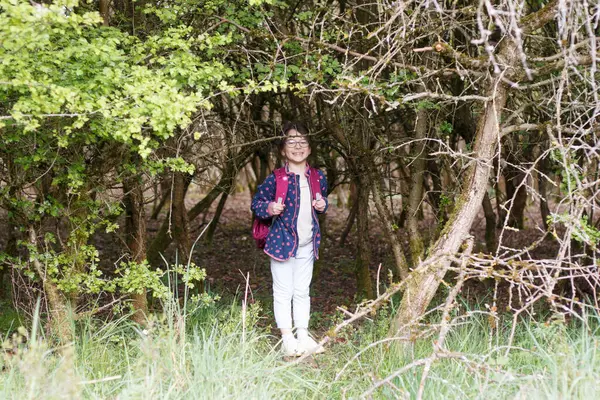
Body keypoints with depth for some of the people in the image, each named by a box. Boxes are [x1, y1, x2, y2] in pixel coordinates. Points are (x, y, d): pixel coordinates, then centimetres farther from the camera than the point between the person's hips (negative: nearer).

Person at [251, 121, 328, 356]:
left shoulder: (318, 177, 3)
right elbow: (256, 203, -3)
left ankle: (303, 336, 22)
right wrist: (269, 208, -23)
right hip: (282, 242, -5)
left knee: (302, 292, 14)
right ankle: (287, 339, 8)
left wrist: (322, 205, -1)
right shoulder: (276, 179, -12)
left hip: (307, 244, 5)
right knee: (283, 292, 1)